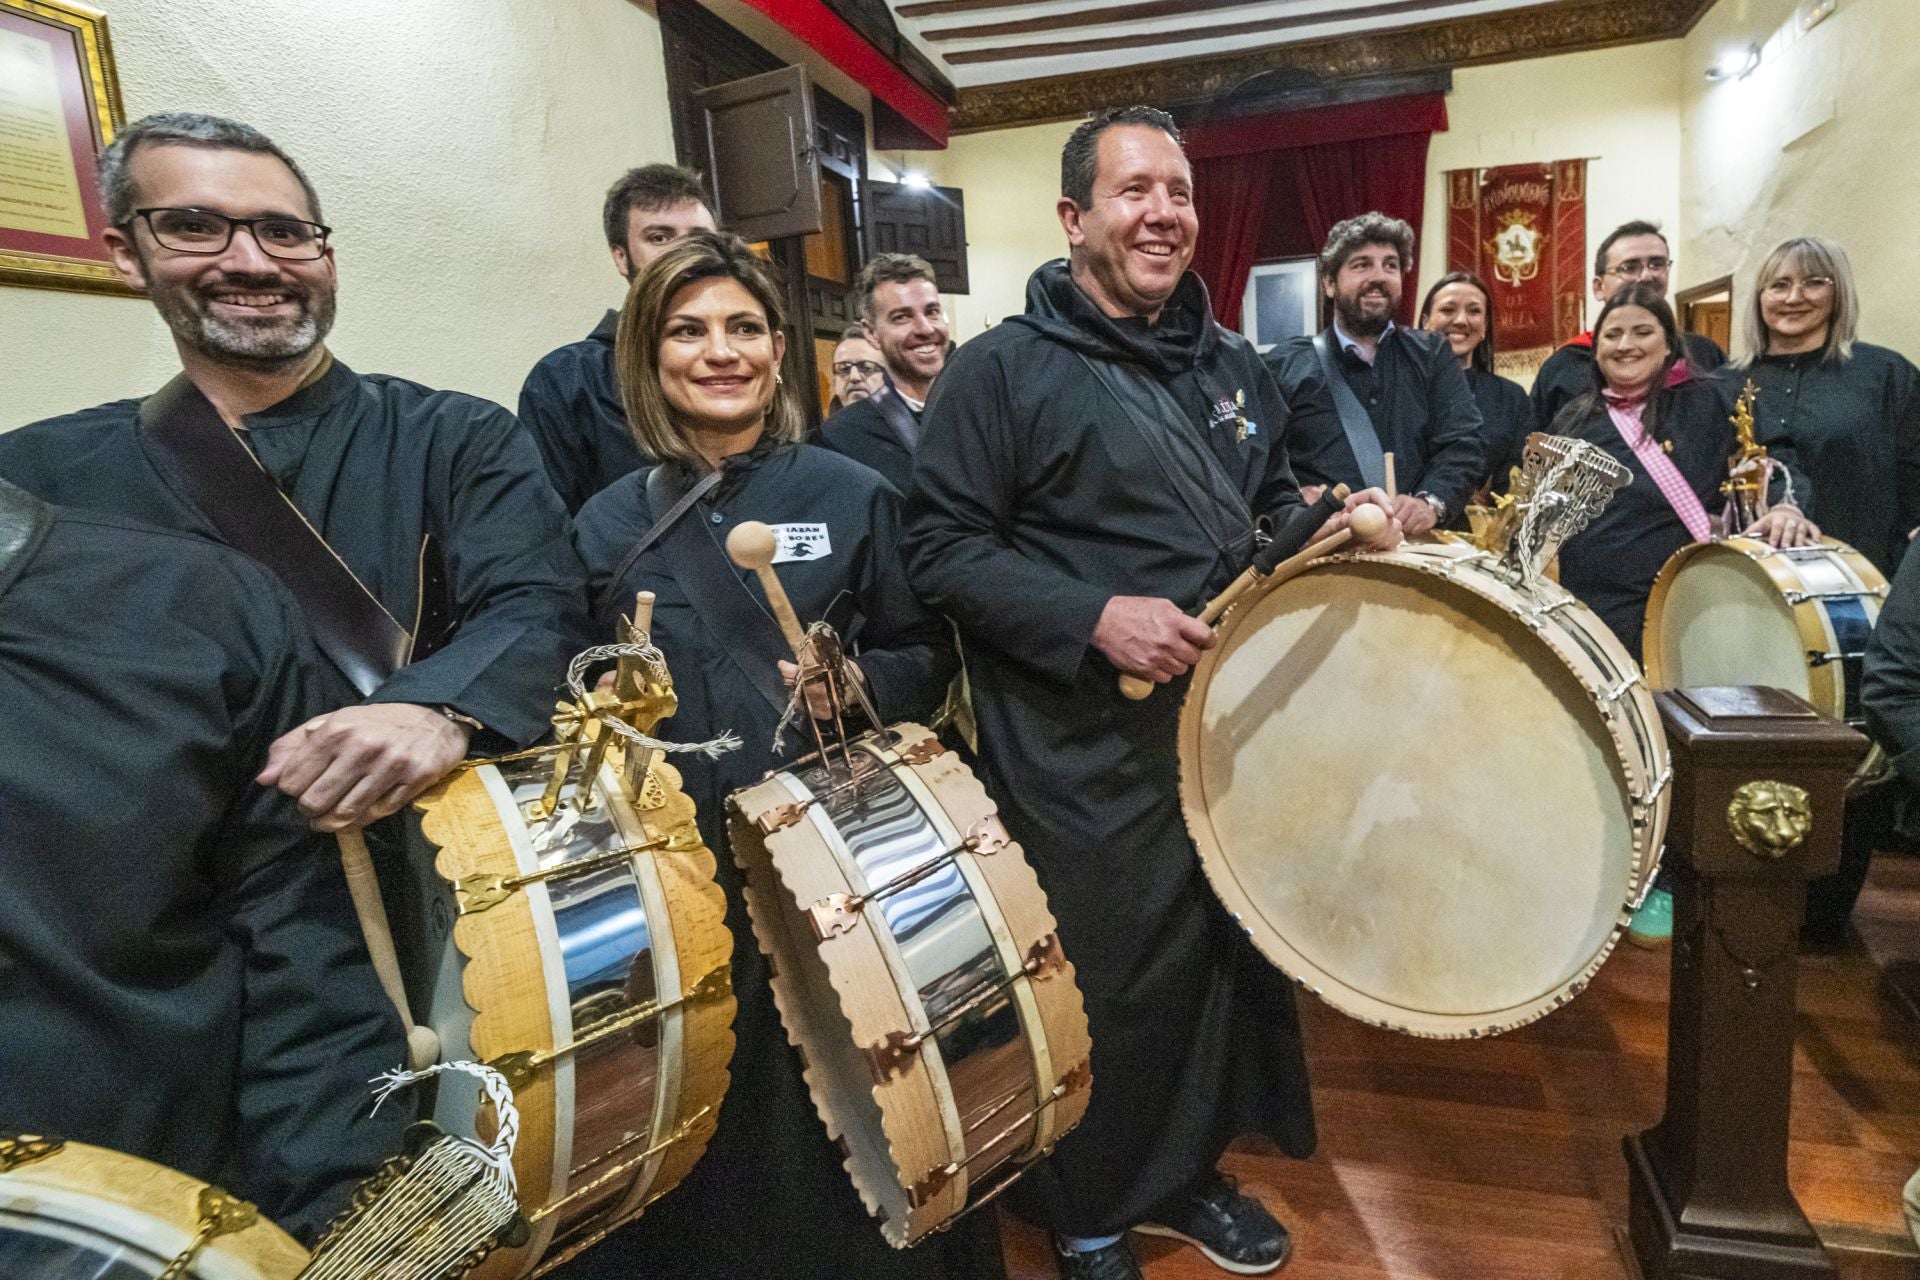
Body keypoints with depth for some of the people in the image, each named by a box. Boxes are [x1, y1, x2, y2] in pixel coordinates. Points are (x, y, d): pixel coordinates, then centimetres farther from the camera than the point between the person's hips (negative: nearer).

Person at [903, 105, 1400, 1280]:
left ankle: (1189, 1171, 42)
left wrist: (1327, 524, 2)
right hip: (1085, 755, -6)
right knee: (1107, 986, 6)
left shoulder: (1231, 365, 13)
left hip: (1231, 722, 7)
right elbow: (944, 548, -12)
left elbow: (1269, 502, 24)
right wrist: (1093, 616, -21)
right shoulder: (1005, 369, -8)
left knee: (1226, 955, 16)